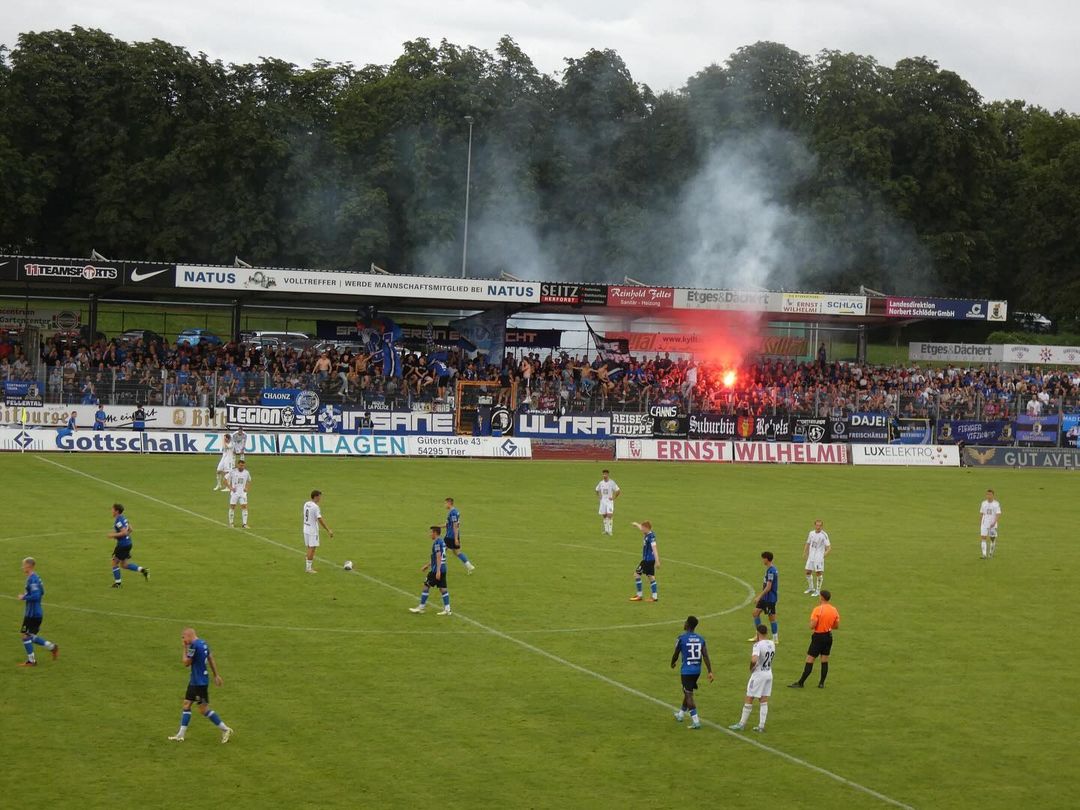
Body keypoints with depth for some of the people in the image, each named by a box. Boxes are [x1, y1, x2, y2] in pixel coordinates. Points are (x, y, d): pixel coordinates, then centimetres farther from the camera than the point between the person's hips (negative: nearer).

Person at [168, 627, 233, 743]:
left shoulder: (194, 646, -21)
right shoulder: (203, 643, 8)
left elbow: (186, 663, -15)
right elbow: (211, 659, 14)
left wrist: (185, 649, -3)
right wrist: (216, 675, 19)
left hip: (200, 682, -10)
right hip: (194, 681, 10)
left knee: (204, 709, -3)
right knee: (187, 704, 11)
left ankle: (225, 730, 5)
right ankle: (181, 734, 15)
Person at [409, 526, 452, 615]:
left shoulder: (437, 542, -14)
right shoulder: (442, 541, 15)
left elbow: (439, 557, -21)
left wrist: (438, 571, -24)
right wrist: (427, 565, 30)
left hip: (436, 570, -9)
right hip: (443, 569, 9)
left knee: (426, 586, 1)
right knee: (443, 588, 6)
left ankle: (421, 607, 7)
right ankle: (447, 609, 2)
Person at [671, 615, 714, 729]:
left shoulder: (681, 638, -10)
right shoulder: (700, 639, 4)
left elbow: (675, 655, -1)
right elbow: (706, 656, -3)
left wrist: (672, 663, 21)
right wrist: (710, 672, -5)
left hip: (686, 670, -6)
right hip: (697, 670, 6)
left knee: (689, 695, -5)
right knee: (687, 692, 23)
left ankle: (695, 721, -14)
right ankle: (681, 714, 41)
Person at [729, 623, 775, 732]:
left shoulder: (758, 645, -20)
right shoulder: (772, 644, 2)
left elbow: (754, 660, -33)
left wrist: (751, 668, -12)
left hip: (758, 675, -7)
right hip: (769, 674, 7)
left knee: (749, 700, 3)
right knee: (764, 701, 10)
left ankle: (741, 724, 11)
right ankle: (761, 725, 10)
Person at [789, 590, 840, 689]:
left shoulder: (818, 609, -17)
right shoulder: (834, 610, 2)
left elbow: (812, 626, -20)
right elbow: (836, 625, 10)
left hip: (818, 637, -6)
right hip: (829, 636, 6)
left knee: (809, 660, -3)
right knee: (825, 660, 12)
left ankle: (800, 683, 0)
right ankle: (821, 683, 14)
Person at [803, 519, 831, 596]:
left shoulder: (824, 535, -11)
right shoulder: (811, 533, 6)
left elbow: (829, 546, -14)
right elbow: (808, 544, 19)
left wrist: (826, 552, -32)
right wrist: (804, 553, 14)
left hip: (819, 557, -6)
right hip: (811, 556, 6)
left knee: (818, 573, -7)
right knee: (808, 572, 10)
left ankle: (817, 590, 4)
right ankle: (811, 588, 29)